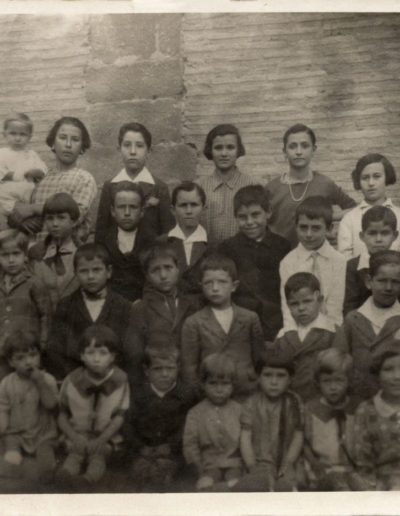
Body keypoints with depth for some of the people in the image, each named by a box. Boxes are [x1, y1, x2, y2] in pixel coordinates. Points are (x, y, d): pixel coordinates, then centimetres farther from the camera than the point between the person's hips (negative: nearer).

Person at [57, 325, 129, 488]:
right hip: (78, 434, 1)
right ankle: (66, 474, -55)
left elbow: (119, 417, -7)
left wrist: (101, 440, -19)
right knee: (75, 451, -30)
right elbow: (62, 415, 3)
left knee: (98, 453, -31)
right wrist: (74, 436, -14)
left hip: (106, 436, -1)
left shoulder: (119, 380, -4)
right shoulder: (72, 381, -1)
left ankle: (89, 478, -57)